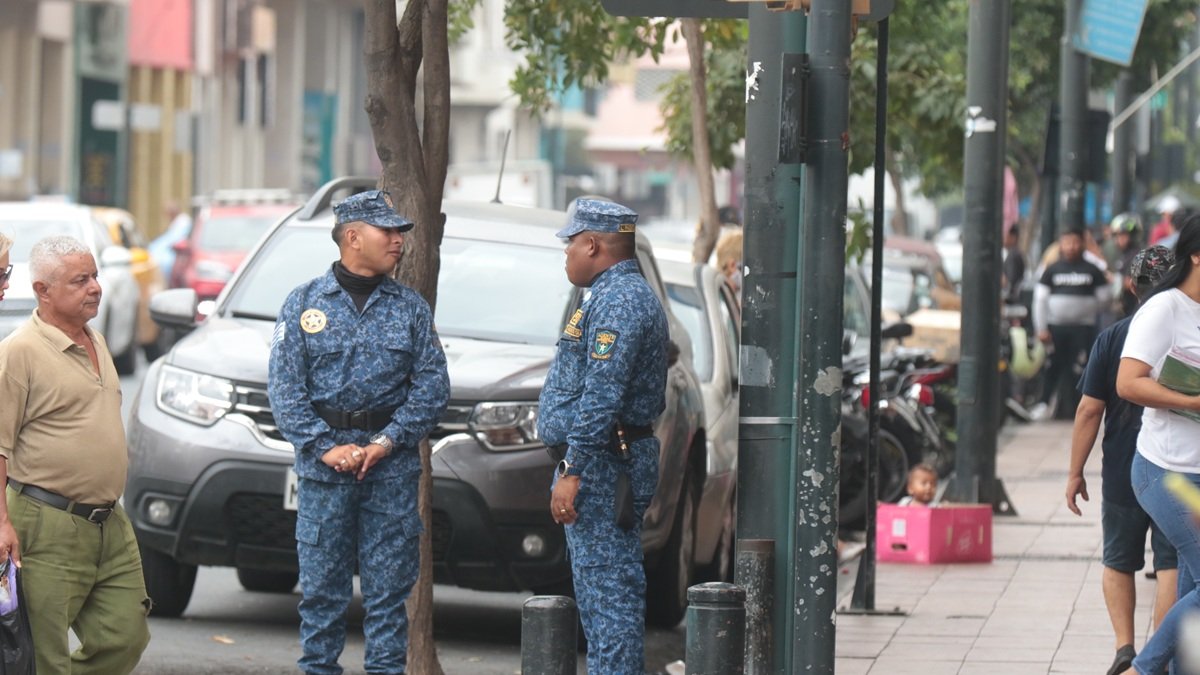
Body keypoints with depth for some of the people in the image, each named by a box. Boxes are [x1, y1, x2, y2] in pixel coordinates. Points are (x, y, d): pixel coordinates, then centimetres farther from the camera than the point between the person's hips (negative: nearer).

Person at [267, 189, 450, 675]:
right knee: (321, 584, 1)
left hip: (392, 469, 1)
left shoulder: (411, 308, 10)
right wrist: (326, 447, -11)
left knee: (389, 585, 0)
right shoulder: (304, 303, 6)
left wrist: (386, 444, -7)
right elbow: (285, 387, 0)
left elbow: (432, 385, 4)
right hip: (323, 468, -1)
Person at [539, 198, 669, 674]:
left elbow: (601, 397, -23)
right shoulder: (622, 296, 20)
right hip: (612, 463, 11)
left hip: (603, 466, -11)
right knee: (602, 589, 13)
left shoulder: (619, 302, -15)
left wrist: (572, 472, -24)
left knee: (607, 589, -11)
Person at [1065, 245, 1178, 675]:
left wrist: (1075, 471, 2)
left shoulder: (1112, 337, -5)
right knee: (1171, 567, 4)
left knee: (1118, 563, 16)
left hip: (1122, 475, 1)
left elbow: (1089, 409, -5)